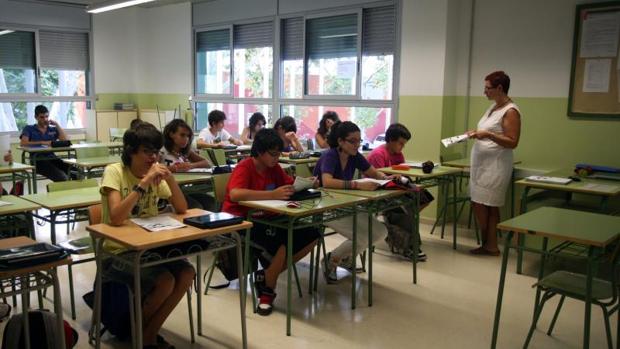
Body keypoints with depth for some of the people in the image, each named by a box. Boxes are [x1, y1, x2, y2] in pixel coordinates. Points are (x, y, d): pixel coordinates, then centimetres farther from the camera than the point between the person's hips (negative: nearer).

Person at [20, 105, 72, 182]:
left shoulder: (53, 129, 22)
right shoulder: (29, 129, 15)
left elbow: (65, 140, 6)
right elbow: (23, 143, -3)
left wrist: (57, 125, 6)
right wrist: (42, 142, -12)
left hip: (52, 157, 3)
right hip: (37, 160, -3)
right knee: (61, 177, -34)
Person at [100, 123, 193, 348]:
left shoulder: (156, 174, 2)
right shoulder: (114, 172, -15)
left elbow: (182, 210, -2)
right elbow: (116, 218, -29)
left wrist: (170, 178, -16)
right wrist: (144, 183, -31)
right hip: (118, 252, -6)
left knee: (187, 274, -16)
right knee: (165, 281, -25)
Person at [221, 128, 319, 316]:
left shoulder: (273, 167, 6)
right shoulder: (244, 168, -16)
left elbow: (291, 184, 12)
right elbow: (234, 194, -34)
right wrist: (272, 194, -40)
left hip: (265, 217, 8)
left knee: (311, 235, -6)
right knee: (284, 240, -32)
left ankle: (268, 274, 1)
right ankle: (267, 291, -8)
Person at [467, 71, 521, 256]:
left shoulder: (510, 111, -12)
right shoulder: (493, 107, 15)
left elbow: (512, 142, -17)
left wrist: (488, 135, -26)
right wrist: (477, 133, 8)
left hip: (495, 165, -9)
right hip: (482, 163, 9)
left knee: (480, 205, -6)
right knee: (488, 206, 9)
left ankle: (488, 244, 7)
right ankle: (490, 245, 15)